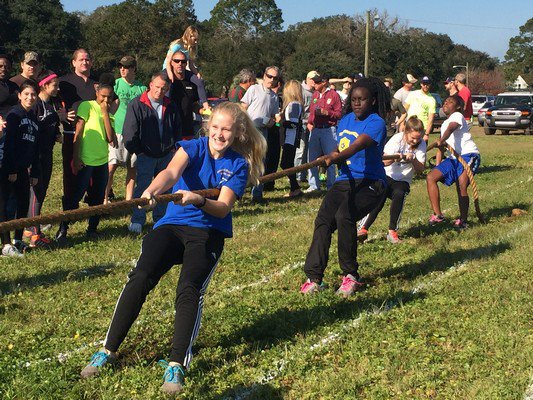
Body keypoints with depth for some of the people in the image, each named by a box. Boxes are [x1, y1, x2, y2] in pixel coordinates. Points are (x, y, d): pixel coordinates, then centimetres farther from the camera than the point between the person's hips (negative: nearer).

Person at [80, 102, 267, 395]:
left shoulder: (238, 165, 1)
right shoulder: (193, 147, 1)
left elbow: (223, 208, -10)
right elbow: (172, 172, -21)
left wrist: (198, 200, -32)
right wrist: (151, 190, -43)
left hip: (208, 233, 0)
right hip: (172, 225, 1)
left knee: (189, 289, -25)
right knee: (140, 278, -20)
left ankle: (177, 365, -23)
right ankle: (108, 350, -11)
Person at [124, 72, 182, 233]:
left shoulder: (171, 106, 6)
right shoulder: (137, 104, -7)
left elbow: (177, 129, 16)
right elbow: (130, 130, -7)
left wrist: (174, 147, 7)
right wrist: (136, 151, -8)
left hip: (166, 155, 5)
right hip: (146, 155, -4)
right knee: (142, 187, -6)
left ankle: (160, 218, 23)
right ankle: (137, 220, 1)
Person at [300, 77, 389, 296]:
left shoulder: (376, 122, -9)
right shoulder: (346, 120, 14)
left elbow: (357, 146, -26)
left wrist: (335, 157, -42)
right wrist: (332, 157, 0)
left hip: (370, 182, -6)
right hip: (345, 180, 6)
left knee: (344, 215, -30)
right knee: (323, 220, -16)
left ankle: (351, 275, -13)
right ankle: (314, 277, -15)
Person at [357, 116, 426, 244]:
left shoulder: (421, 144, -2)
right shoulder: (397, 139, -9)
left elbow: (420, 169, -5)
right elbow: (385, 162, -15)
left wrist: (413, 159, -25)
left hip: (403, 180, 2)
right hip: (387, 175, -2)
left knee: (399, 194, -33)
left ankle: (392, 231, -24)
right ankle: (363, 228, -31)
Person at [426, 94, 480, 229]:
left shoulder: (457, 116, -1)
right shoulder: (444, 125, 25)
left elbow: (451, 128, -24)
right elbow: (441, 147, 25)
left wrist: (441, 140, -43)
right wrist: (437, 166, 12)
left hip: (468, 154, -8)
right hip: (453, 158, 8)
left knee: (461, 187, -19)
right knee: (431, 177, -8)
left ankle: (463, 220, -8)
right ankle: (437, 214, -8)